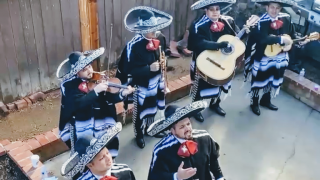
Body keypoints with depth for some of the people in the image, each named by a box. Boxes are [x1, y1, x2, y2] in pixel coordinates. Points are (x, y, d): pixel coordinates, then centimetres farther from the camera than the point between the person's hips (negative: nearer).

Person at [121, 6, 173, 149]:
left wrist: (163, 63, -7)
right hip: (142, 86, -6)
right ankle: (139, 135, 36)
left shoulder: (159, 40, -7)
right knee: (141, 112, 12)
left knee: (153, 107, 26)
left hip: (156, 82, 6)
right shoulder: (133, 46, -27)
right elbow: (129, 70, -26)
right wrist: (149, 68, -33)